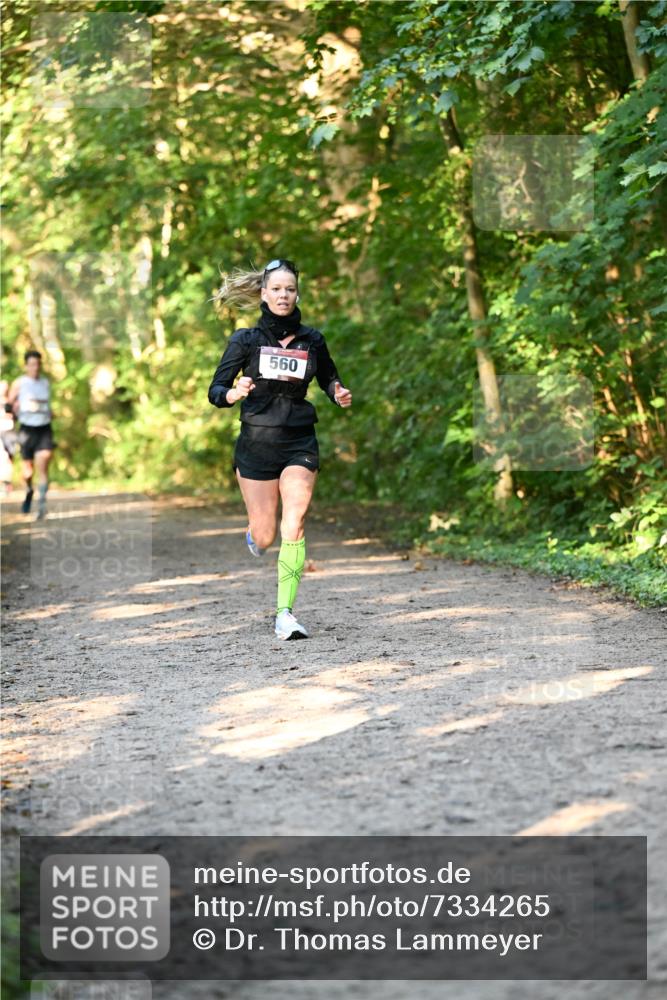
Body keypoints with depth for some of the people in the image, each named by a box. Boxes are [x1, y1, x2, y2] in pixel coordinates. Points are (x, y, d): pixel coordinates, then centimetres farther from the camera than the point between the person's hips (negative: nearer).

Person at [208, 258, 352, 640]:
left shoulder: (311, 340, 4)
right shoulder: (246, 339, -1)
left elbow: (330, 379, 20)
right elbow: (216, 391, -3)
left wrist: (339, 394, -3)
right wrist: (234, 393, -25)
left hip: (299, 443, 1)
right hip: (256, 443, 0)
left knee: (294, 525, -16)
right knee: (265, 538, 5)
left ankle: (285, 614, -15)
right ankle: (254, 533, 44)